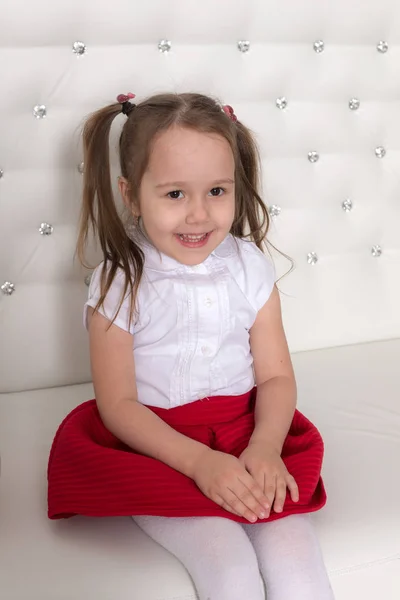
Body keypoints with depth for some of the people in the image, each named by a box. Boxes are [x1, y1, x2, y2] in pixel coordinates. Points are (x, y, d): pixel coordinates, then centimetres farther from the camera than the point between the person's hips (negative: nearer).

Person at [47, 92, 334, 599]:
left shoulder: (250, 268, -1)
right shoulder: (118, 285, -10)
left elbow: (275, 375, 0)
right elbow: (118, 405, -10)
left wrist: (266, 449, -19)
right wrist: (200, 462, -22)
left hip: (248, 436, 3)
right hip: (156, 448, -2)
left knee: (295, 552, -17)